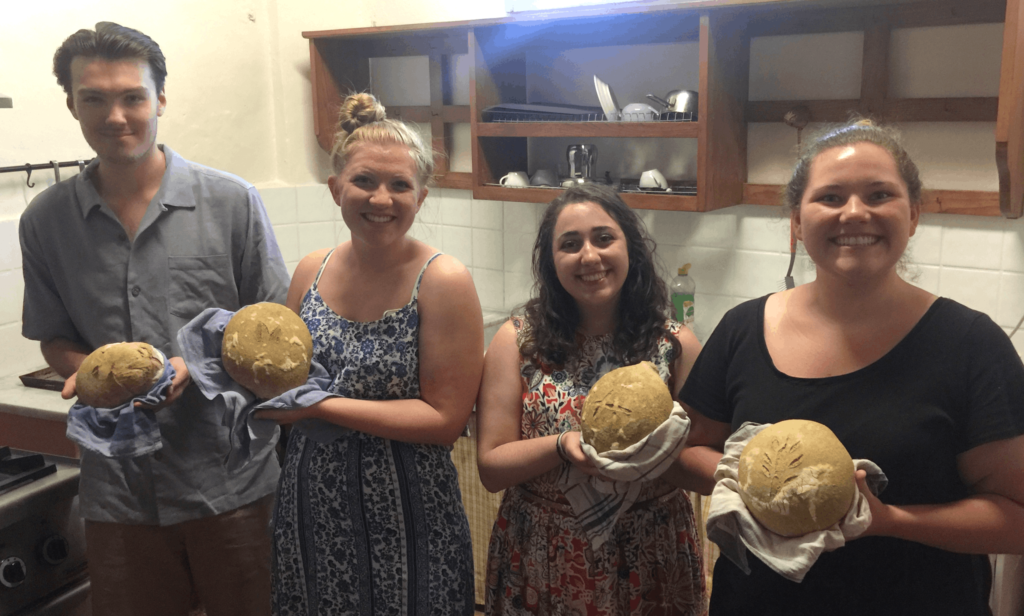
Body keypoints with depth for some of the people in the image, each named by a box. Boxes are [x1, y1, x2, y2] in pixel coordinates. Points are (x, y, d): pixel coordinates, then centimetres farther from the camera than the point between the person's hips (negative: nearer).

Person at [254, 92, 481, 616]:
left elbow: (444, 418, -16)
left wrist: (320, 405, -20)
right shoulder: (311, 272, 1)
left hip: (401, 519, -4)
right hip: (308, 509, 5)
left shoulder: (442, 281, -15)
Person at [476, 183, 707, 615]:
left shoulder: (675, 345, -5)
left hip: (649, 564, 1)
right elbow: (490, 468, -7)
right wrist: (562, 446, -24)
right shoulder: (517, 342, -7)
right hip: (542, 562, 0)